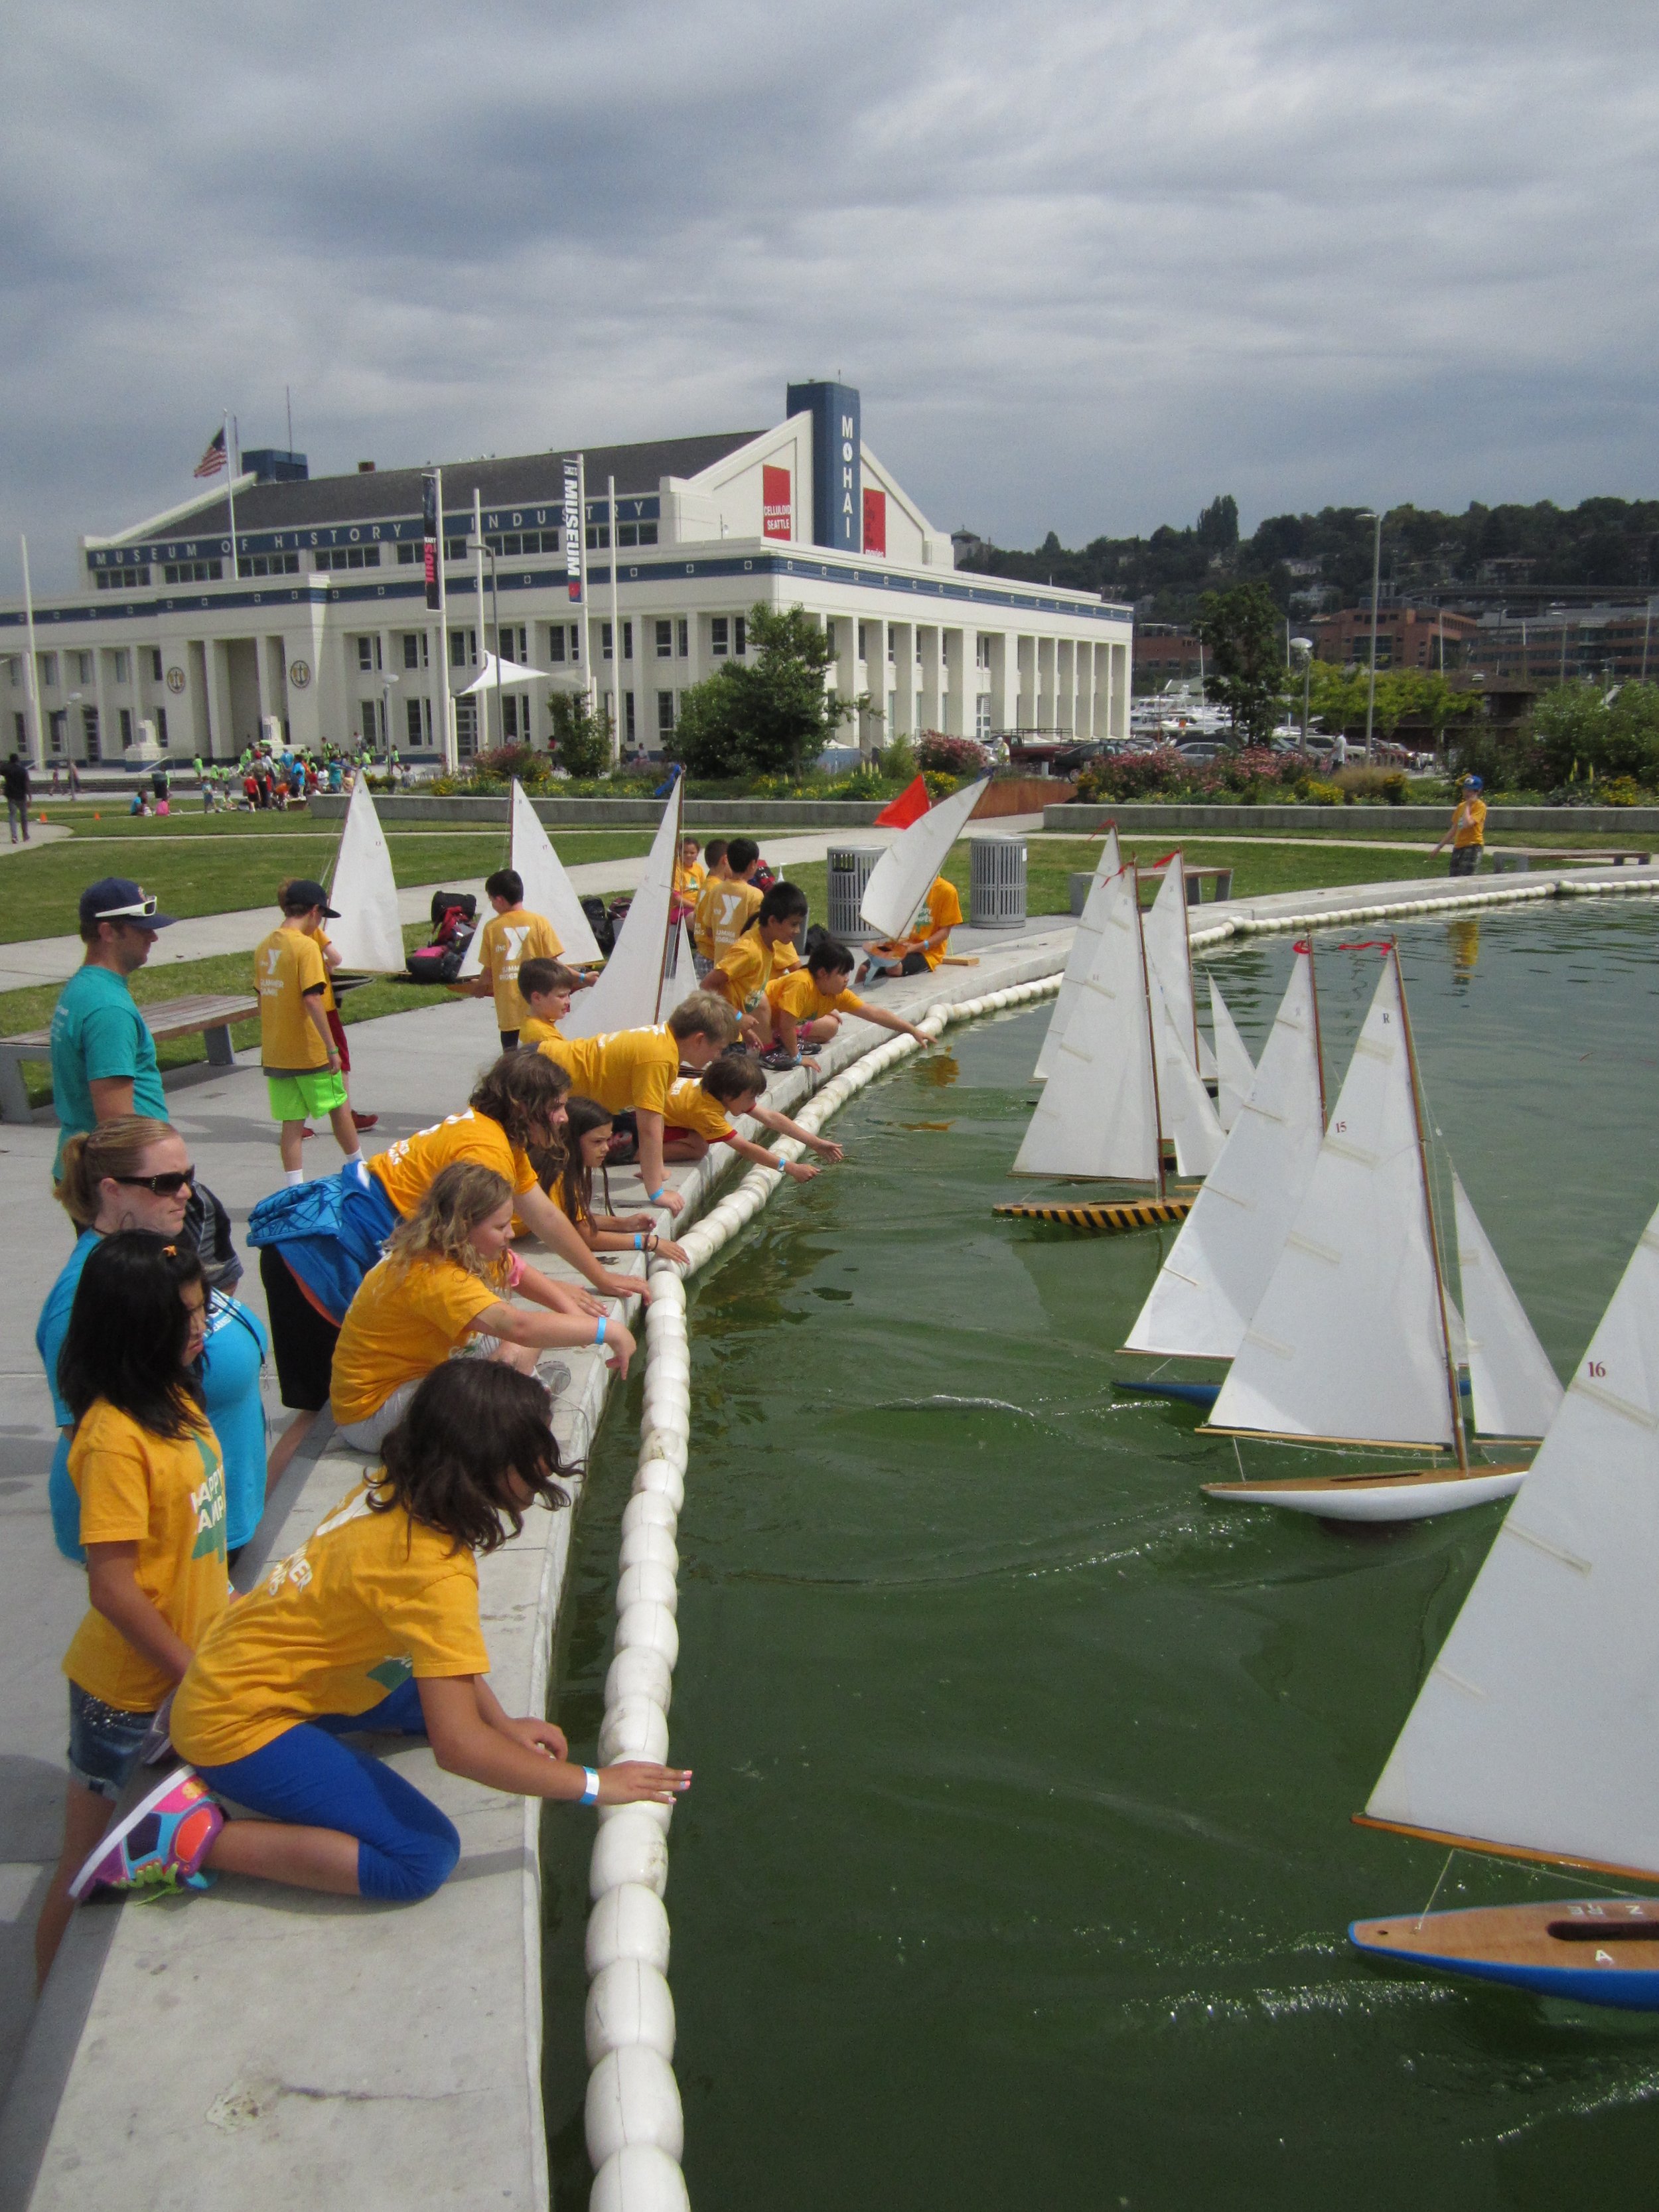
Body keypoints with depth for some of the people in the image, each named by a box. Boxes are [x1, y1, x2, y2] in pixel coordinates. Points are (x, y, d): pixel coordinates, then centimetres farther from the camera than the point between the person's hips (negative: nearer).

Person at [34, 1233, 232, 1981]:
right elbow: (113, 1589, -25)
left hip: (190, 1664, 8)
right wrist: (198, 1674, -18)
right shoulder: (114, 1437, -26)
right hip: (128, 1688, -8)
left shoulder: (175, 1396, 1)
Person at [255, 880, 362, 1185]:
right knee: (339, 1107, 14)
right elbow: (312, 1000, -21)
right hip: (310, 1052, -6)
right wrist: (332, 1048, -19)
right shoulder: (306, 946, -15)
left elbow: (262, 997, 14)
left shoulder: (264, 947, 7)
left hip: (274, 1053, 6)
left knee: (291, 1123, 7)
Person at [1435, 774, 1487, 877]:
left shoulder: (1480, 806, -8)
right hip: (1458, 847, 8)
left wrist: (1467, 805, -11)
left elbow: (1467, 823, -23)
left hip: (1473, 846, -8)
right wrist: (1440, 846, 21)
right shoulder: (1461, 805, 15)